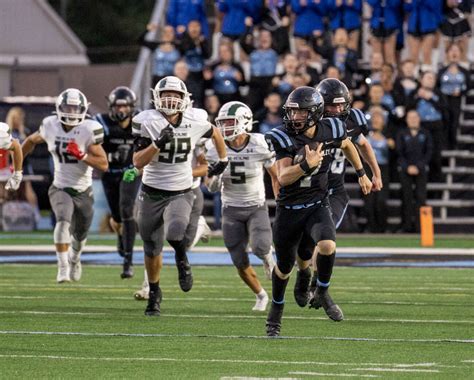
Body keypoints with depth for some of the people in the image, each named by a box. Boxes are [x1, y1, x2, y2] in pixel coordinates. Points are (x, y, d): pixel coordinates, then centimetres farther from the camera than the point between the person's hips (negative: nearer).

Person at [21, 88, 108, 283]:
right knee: (64, 221, -29)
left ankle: (75, 259, 52)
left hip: (83, 191, 0)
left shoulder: (89, 130, -15)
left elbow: (103, 164, -17)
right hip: (60, 188, 0)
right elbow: (32, 140, 15)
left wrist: (82, 155, -31)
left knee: (80, 234, 19)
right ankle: (63, 267, -26)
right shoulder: (50, 126, -7)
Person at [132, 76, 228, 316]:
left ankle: (182, 260, 5)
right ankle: (154, 294, 33)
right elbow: (138, 163, -16)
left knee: (175, 234, -29)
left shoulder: (194, 121, -7)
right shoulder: (148, 122, -12)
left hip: (181, 192, 0)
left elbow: (215, 133, 17)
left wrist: (223, 159, 25)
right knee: (152, 249, 10)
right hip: (152, 193, 0)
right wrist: (158, 143, -28)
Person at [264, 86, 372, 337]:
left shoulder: (331, 131, -8)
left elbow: (347, 146, 17)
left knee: (327, 245, -28)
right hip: (289, 209, -1)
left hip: (317, 205, 1)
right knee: (284, 265, 12)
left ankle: (322, 294, -3)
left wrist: (361, 174, 23)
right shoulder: (284, 138, -16)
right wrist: (307, 165, -41)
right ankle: (276, 308, 39)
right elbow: (283, 177, -25)